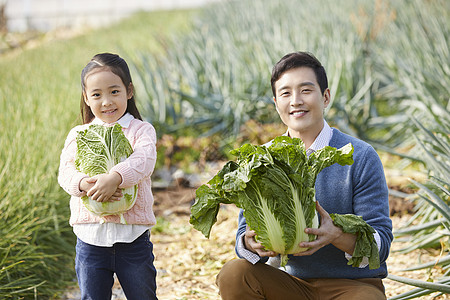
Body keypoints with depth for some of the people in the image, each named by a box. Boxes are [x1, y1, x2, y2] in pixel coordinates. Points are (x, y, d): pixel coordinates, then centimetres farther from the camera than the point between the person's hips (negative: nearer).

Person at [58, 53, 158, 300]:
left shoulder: (141, 130, 1)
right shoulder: (78, 135, 8)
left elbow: (143, 160, -18)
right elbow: (66, 171, -4)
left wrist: (115, 177, -37)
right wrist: (83, 184, -27)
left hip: (133, 234, -2)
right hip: (90, 235, 2)